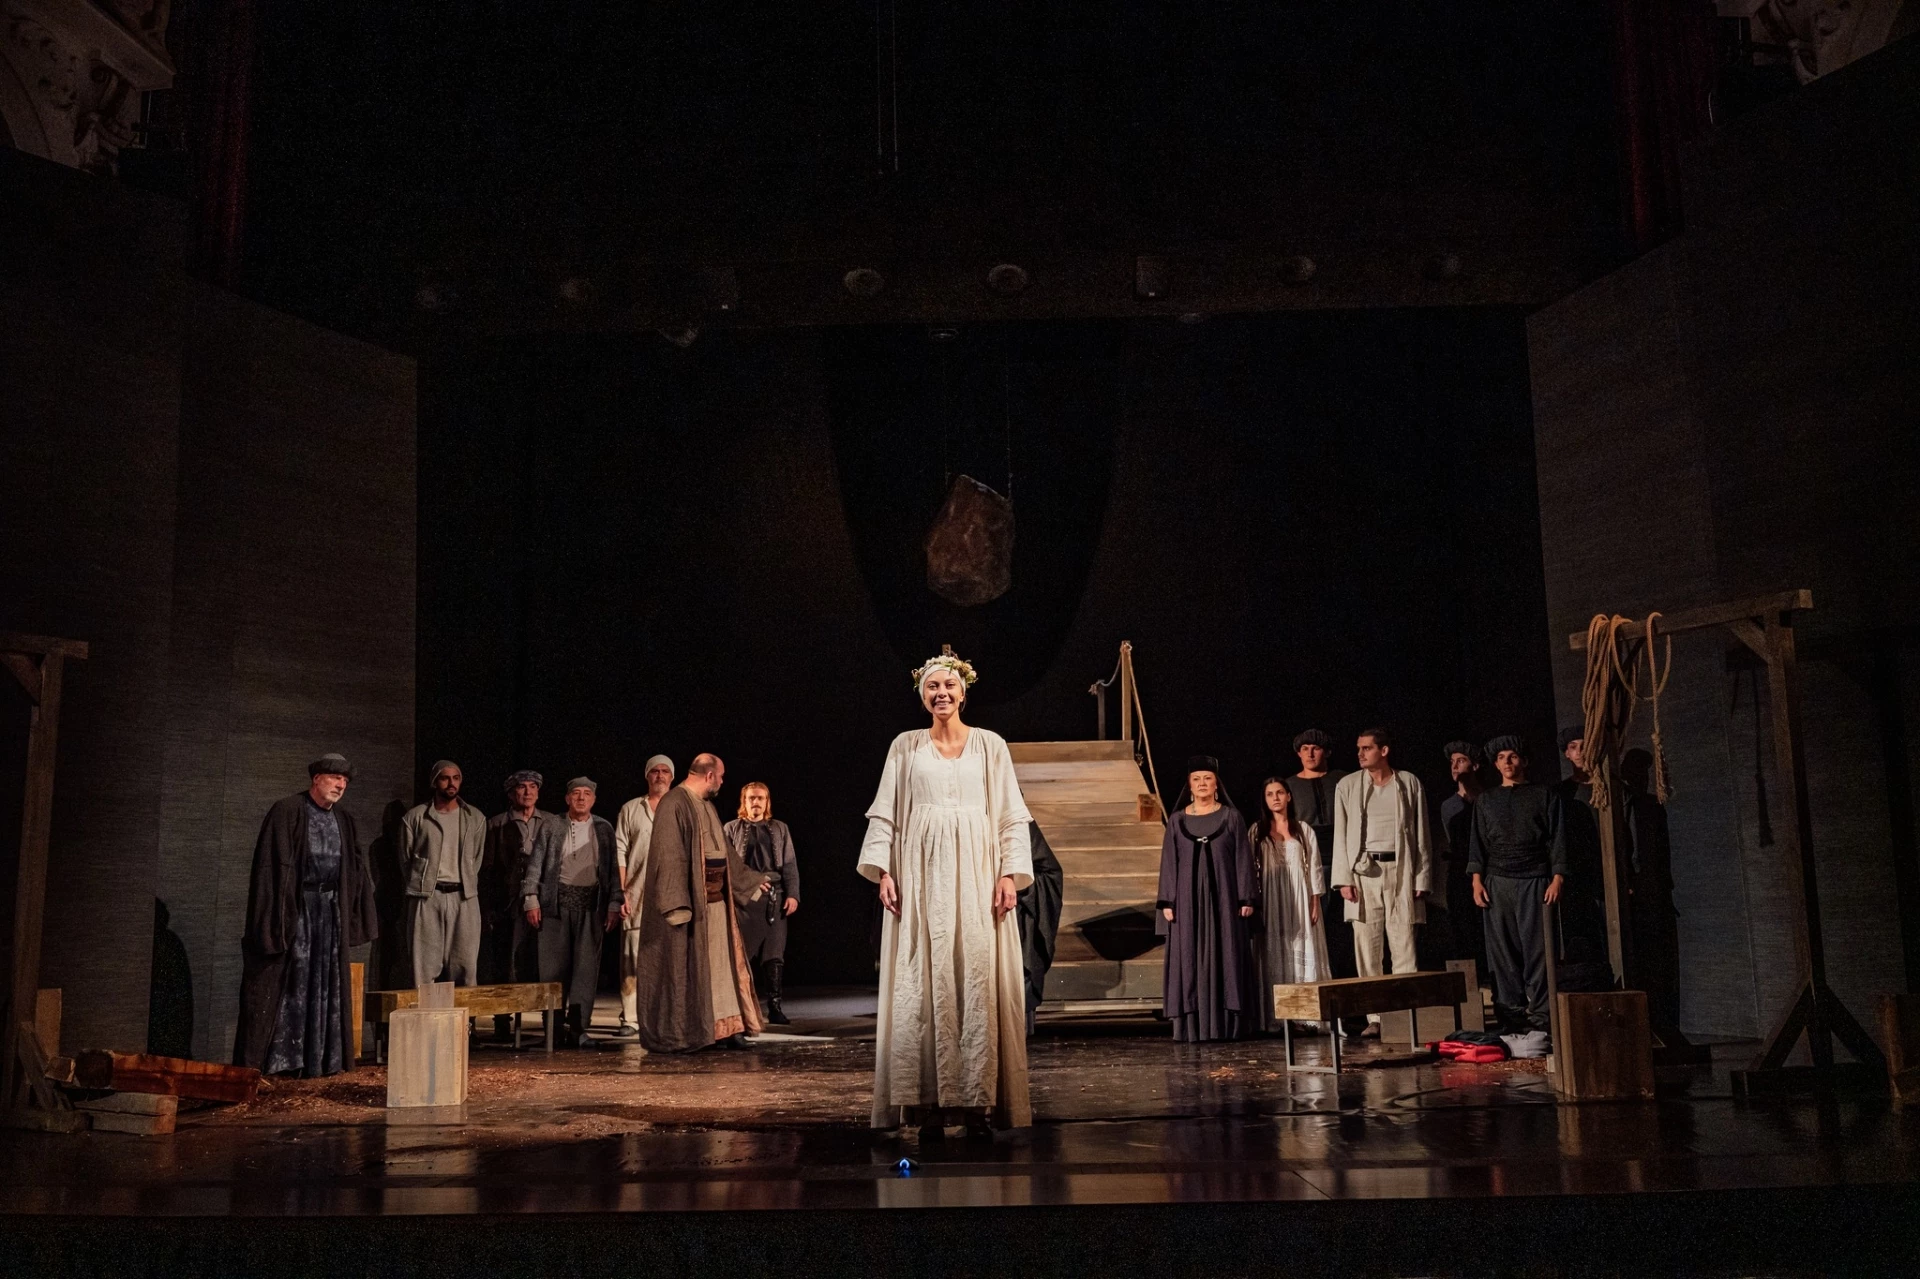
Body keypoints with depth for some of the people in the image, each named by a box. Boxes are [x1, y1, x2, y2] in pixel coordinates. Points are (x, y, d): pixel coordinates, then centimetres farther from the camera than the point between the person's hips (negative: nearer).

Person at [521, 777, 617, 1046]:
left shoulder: (604, 829, 11)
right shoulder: (551, 827, 8)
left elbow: (614, 868, 9)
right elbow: (535, 864, 6)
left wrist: (614, 904, 1)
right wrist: (531, 900, -3)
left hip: (591, 903, 1)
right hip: (557, 901, 0)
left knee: (586, 965, -5)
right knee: (554, 964, 1)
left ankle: (578, 1027, -3)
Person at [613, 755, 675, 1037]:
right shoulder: (630, 809, 11)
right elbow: (619, 851, 7)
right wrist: (621, 891, -2)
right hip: (637, 894, 0)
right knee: (633, 956, -3)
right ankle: (630, 1018, 1)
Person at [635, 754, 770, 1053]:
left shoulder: (707, 806, 14)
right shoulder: (674, 804, -15)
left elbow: (724, 850, 25)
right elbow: (669, 856, -21)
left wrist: (751, 881, 32)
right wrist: (676, 905, -26)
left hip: (715, 901, 9)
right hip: (688, 902, -9)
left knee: (720, 964, 9)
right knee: (682, 967, -2)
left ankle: (724, 1027, 14)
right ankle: (673, 1036, 6)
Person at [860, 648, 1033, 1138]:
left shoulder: (990, 745, 9)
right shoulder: (905, 746, 10)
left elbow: (1012, 817, 6)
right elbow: (885, 814, 8)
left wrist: (1011, 873, -5)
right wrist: (883, 870, -4)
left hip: (976, 876, 0)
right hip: (921, 876, 0)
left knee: (978, 983, -3)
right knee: (923, 985, -3)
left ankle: (978, 1101, 1)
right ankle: (930, 1103, 0)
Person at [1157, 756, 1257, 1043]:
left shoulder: (1231, 817, 3)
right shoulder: (1178, 820, 6)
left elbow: (1243, 860, 2)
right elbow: (1169, 862, 5)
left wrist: (1246, 898, -4)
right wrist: (1168, 902, -2)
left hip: (1223, 898, -1)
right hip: (1188, 899, 1)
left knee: (1225, 958, 0)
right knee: (1189, 961, 0)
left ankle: (1226, 1024, 5)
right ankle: (1191, 1026, 2)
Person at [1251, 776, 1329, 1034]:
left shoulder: (1303, 830, 8)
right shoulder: (1257, 832, 7)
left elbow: (1314, 867, 6)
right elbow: (1252, 870, 4)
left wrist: (1314, 903, -2)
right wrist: (1253, 903, -4)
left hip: (1299, 901, 0)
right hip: (1271, 903, 0)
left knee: (1303, 953, -2)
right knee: (1274, 956, -1)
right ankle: (1276, 1018, -1)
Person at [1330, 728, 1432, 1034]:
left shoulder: (1409, 783, 5)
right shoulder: (1347, 785, 8)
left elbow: (1421, 834, 5)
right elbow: (1340, 835, 6)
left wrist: (1421, 879, 0)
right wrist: (1344, 878, -2)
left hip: (1400, 870, -1)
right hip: (1363, 871, 1)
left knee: (1404, 945, -4)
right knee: (1366, 947, 0)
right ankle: (1374, 1017, 4)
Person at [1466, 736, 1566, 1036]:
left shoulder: (1545, 795, 11)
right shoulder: (1485, 801, 18)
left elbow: (1557, 839, 5)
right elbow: (1478, 843, 15)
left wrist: (1557, 878, -6)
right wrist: (1477, 880, 2)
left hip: (1535, 880, -2)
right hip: (1497, 882, 3)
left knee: (1537, 949, -7)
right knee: (1503, 953, -1)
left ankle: (1540, 1016, -3)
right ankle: (1512, 1016, 3)